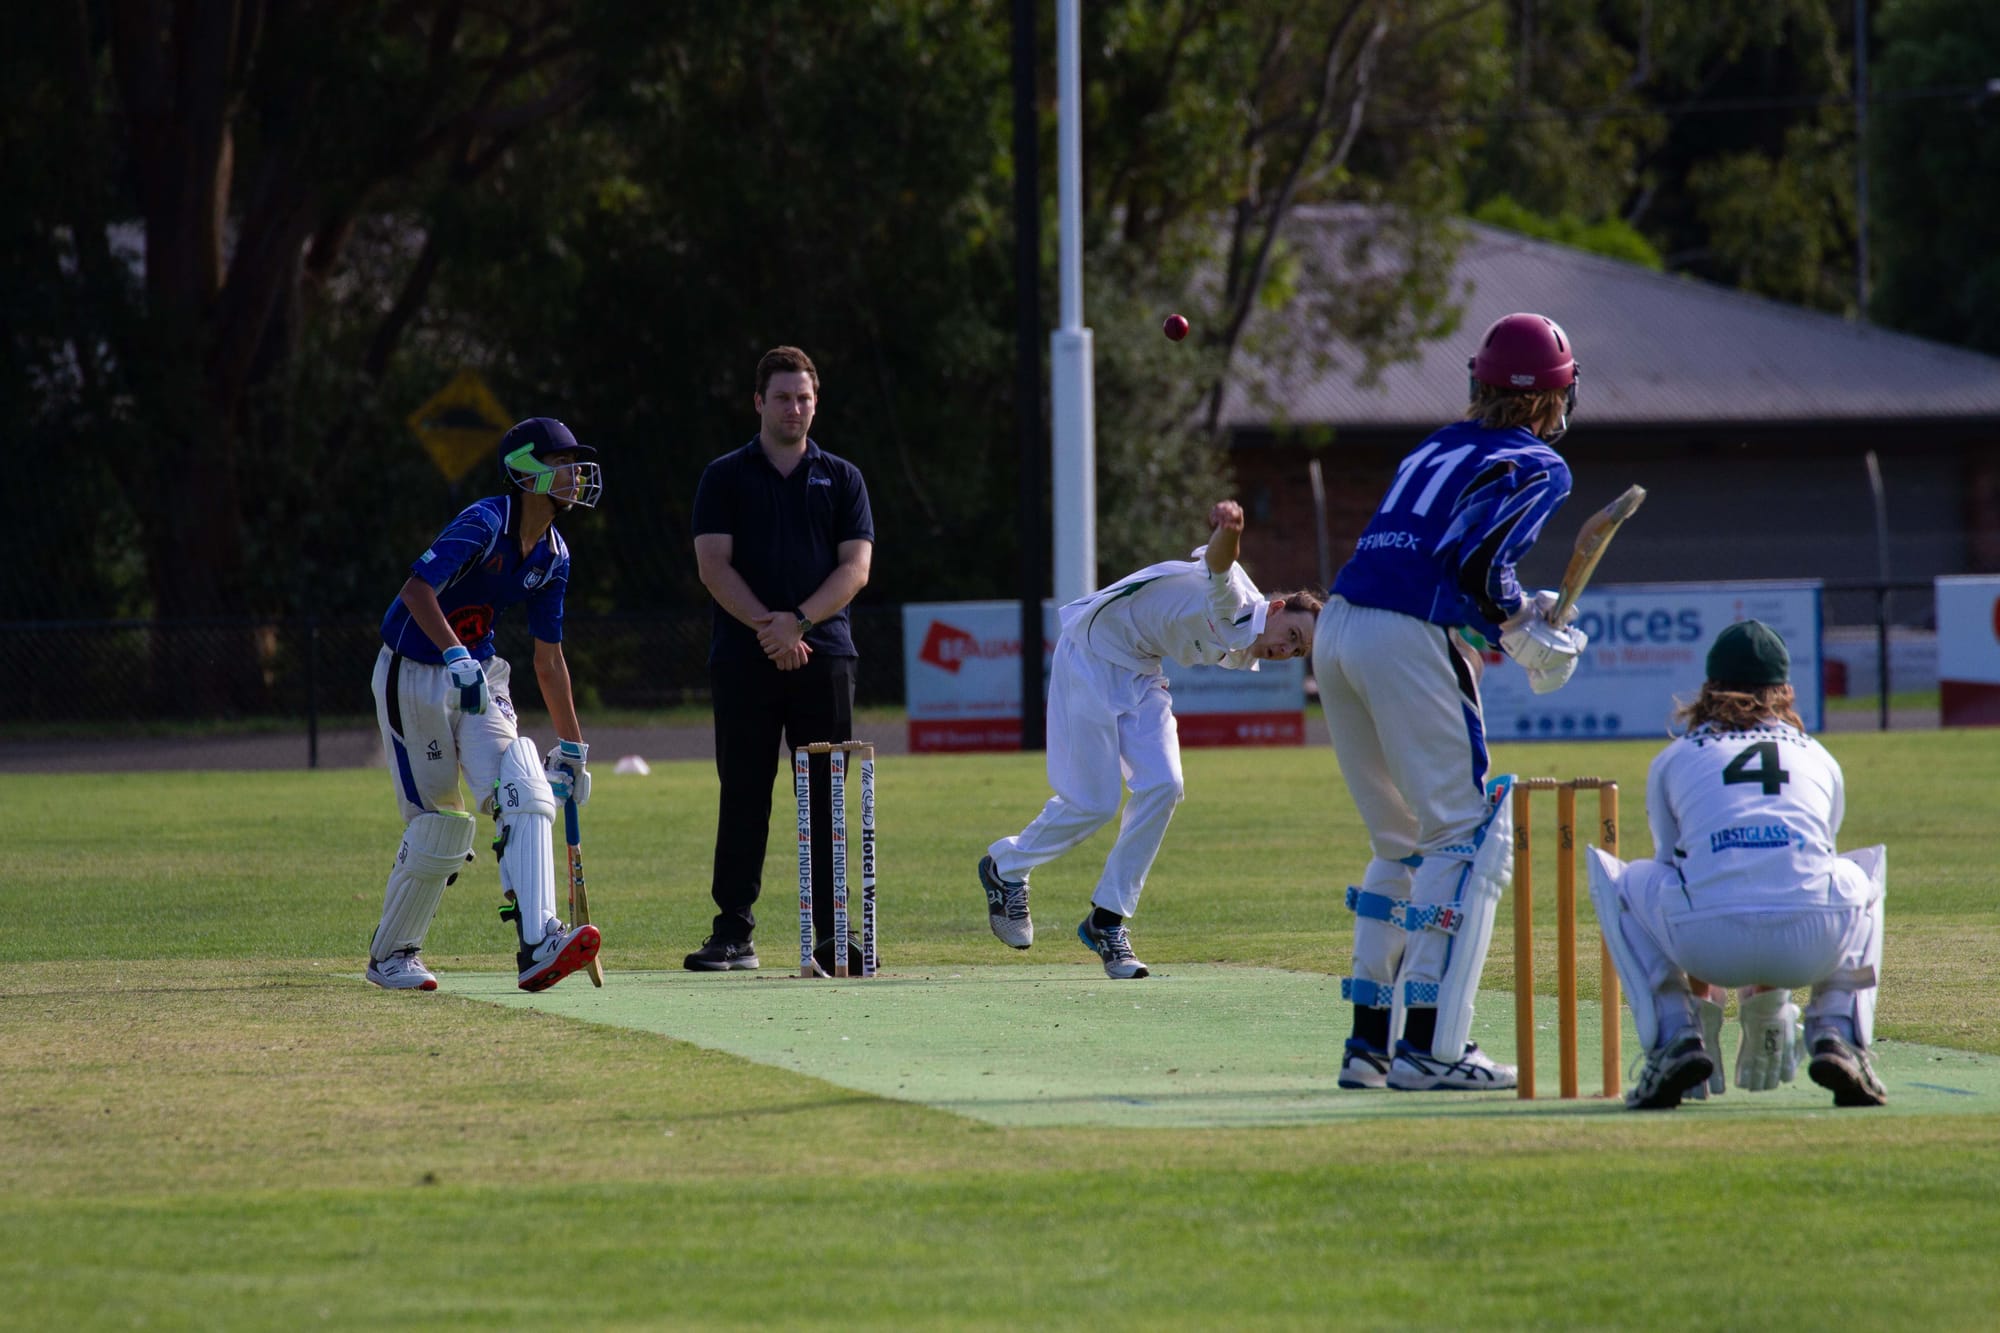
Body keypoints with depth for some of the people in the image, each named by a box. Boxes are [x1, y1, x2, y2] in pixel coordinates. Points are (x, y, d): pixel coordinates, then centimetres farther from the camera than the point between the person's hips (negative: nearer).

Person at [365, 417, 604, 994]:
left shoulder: (552, 556, 4)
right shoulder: (485, 524, -20)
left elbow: (548, 659, 12)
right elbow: (417, 589, -33)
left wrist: (572, 748, 14)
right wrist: (456, 657, -45)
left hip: (478, 679, 7)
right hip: (412, 679, -7)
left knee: (526, 795, -15)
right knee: (438, 826, -3)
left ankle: (538, 945, -26)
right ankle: (390, 954, 18)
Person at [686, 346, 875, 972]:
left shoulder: (841, 479, 12)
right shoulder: (725, 477, 9)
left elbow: (855, 568, 2)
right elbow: (714, 566, -1)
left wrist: (799, 621, -12)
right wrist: (767, 627, -13)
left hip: (823, 655, 1)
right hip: (743, 660, -1)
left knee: (829, 798, -2)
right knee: (743, 797, -1)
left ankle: (833, 934, -1)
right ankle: (733, 935, 1)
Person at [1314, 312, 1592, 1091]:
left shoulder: (1436, 450, 25)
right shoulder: (1538, 465, 3)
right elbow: (1479, 565, -11)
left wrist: (1517, 618, 19)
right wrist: (1539, 644, 2)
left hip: (1338, 628, 8)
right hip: (1411, 645, -8)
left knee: (1404, 845, 19)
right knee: (1470, 840, -3)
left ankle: (1370, 1042, 18)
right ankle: (1429, 1047, -12)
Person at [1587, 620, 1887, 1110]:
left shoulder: (1672, 759, 26)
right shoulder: (1819, 758, 30)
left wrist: (1699, 984, 57)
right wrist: (1765, 986, 60)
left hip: (1710, 941, -1)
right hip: (1816, 943, 1)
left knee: (1612, 876, 29)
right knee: (1865, 870, 37)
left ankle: (1675, 1036, 11)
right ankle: (1838, 1039, 16)